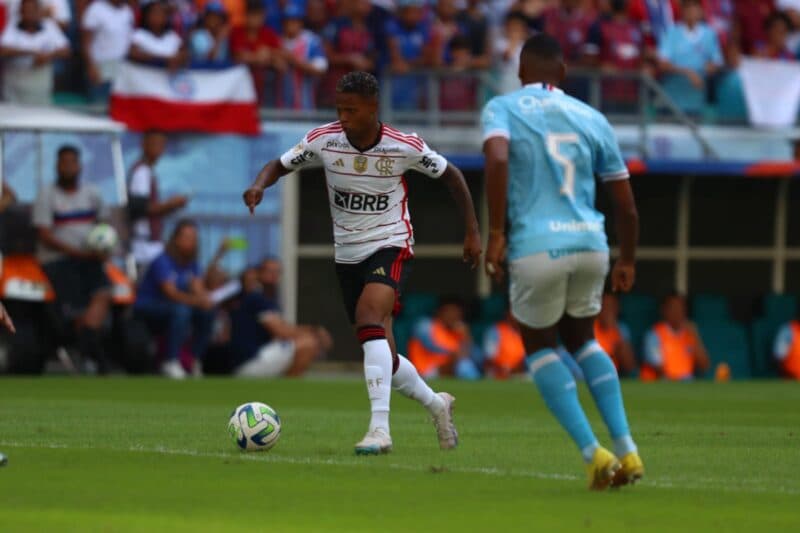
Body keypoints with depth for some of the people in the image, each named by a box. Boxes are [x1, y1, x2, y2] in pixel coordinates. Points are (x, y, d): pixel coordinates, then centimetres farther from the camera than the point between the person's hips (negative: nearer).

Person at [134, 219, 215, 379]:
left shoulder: (192, 263, 3)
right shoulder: (163, 262, -20)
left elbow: (198, 289, -6)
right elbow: (171, 292, -31)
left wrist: (205, 299, -31)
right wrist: (196, 300, -45)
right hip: (146, 309, -7)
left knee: (207, 312, -12)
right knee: (180, 310, -35)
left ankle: (197, 359, -2)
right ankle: (171, 362, -30)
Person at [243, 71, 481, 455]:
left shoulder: (405, 147, -14)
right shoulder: (324, 140, -10)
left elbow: (450, 176, 1)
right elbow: (279, 165, 0)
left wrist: (472, 232, 2)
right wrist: (260, 185, -23)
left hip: (390, 246, -4)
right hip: (347, 254, 4)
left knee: (369, 320, -31)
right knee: (383, 357, 8)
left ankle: (380, 428, -36)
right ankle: (436, 405, 36)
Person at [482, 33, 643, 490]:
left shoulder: (502, 108, 5)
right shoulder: (592, 118, 15)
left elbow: (497, 158, -18)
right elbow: (626, 205, 16)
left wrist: (496, 234, -15)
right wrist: (628, 262, 30)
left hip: (536, 247, -3)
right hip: (590, 245, 3)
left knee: (540, 348, 20)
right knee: (582, 340, 27)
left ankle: (593, 453, 4)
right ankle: (626, 450, 13)